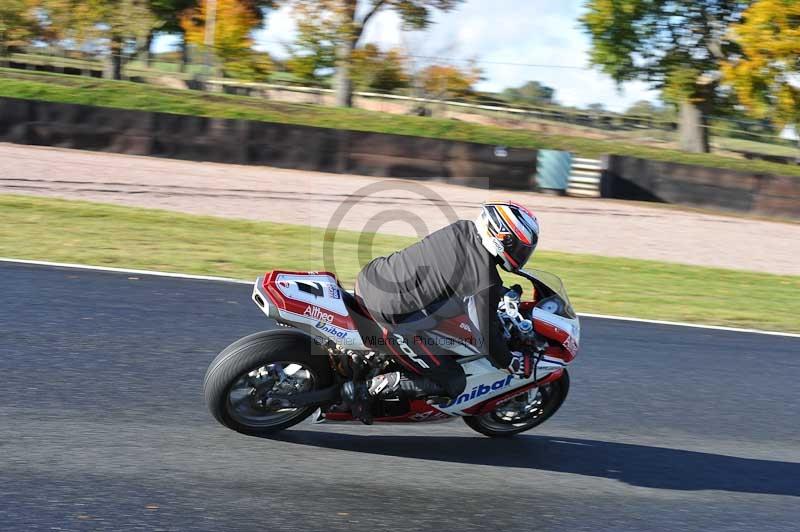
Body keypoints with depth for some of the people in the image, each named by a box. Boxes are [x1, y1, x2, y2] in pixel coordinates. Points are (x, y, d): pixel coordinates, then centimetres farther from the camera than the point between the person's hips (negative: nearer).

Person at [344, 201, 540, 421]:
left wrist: (503, 292, 35)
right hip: (392, 318, -7)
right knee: (453, 384, 7)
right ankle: (371, 388, -1)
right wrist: (510, 362, 12)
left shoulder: (462, 228, 5)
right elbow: (486, 335, -6)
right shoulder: (486, 281, -14)